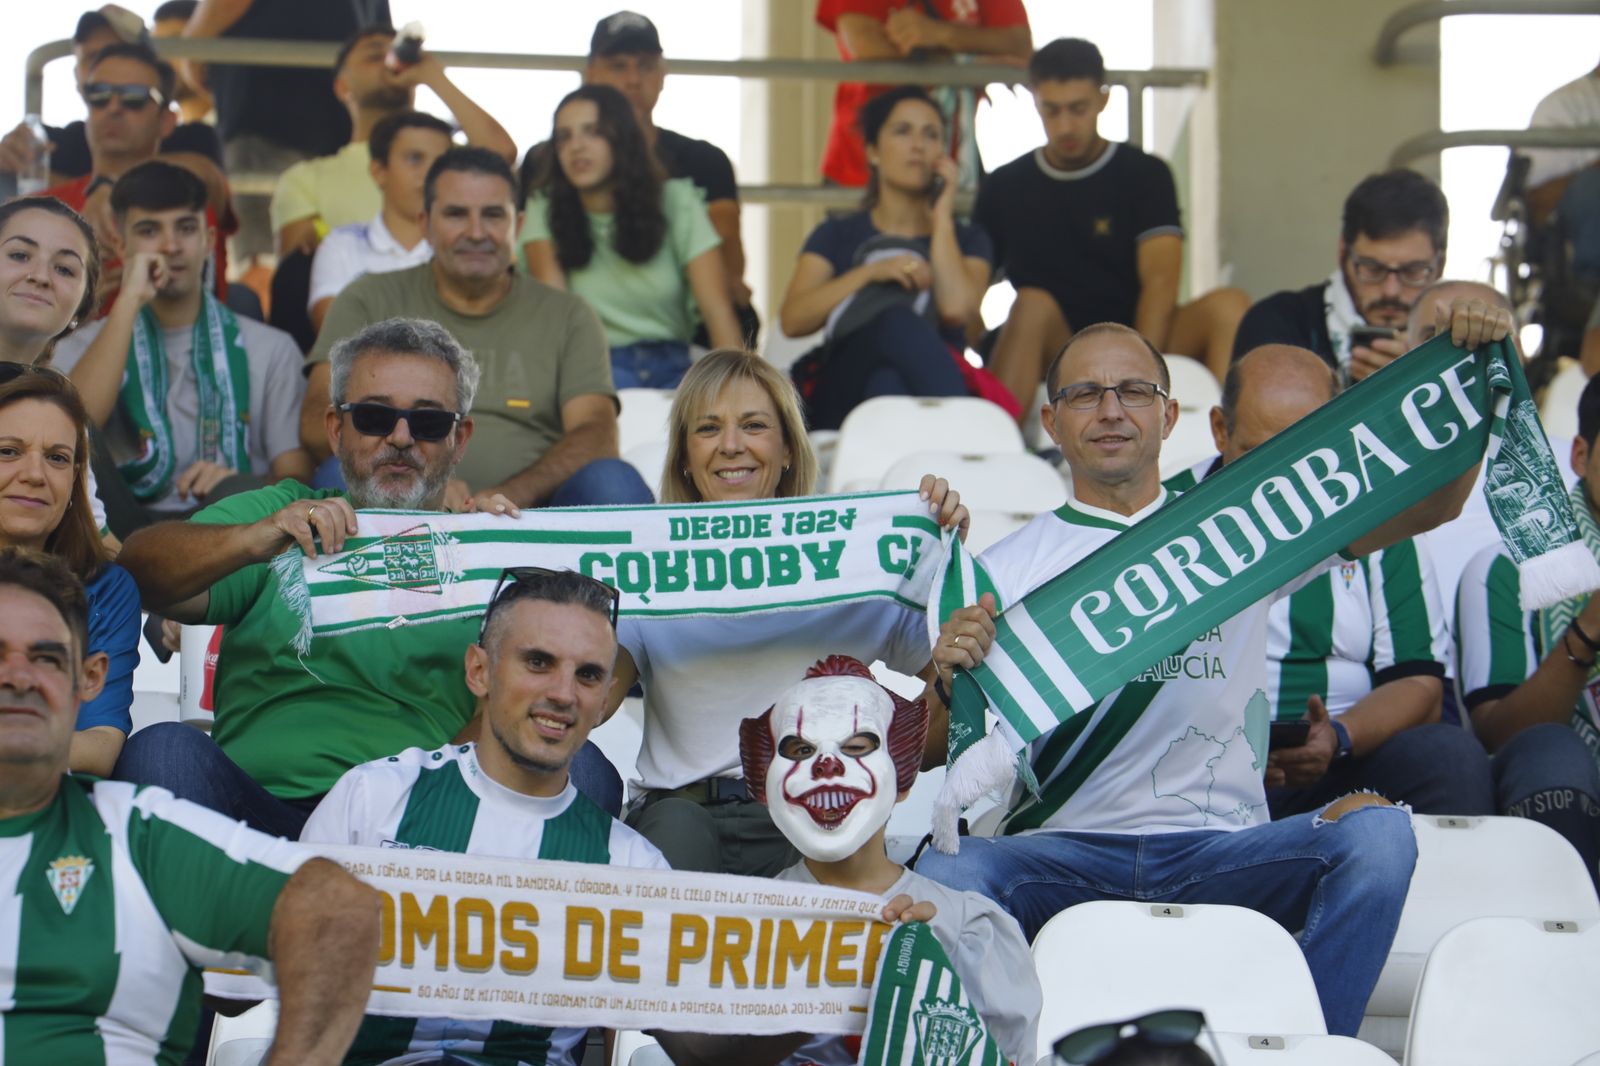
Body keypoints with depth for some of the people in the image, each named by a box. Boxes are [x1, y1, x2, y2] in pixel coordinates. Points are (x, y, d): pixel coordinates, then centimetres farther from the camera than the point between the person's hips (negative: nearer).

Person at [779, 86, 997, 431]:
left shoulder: (967, 240, 22)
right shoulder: (836, 236, 23)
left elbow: (957, 308, -4)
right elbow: (792, 320, 3)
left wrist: (942, 217, 8)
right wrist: (870, 272, -7)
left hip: (931, 396, 0)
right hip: (845, 394, 0)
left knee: (888, 381, -38)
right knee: (897, 322, -34)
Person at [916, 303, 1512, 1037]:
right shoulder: (1009, 572, 10)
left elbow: (1425, 506, 7)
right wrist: (952, 682, -19)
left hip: (1223, 852, 1)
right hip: (1067, 857, -1)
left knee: (1378, 830, -27)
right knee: (948, 871, -32)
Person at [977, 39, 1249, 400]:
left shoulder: (1145, 174, 6)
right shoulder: (1005, 188, 11)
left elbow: (1160, 282, -7)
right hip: (1055, 354, 0)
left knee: (1229, 306, -26)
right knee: (1034, 305, -33)